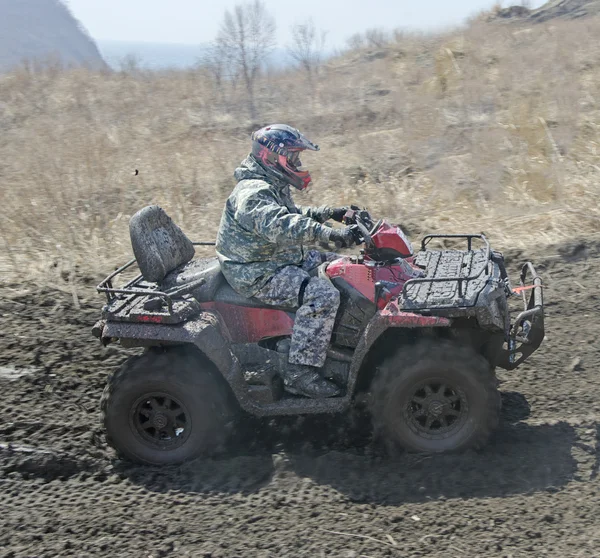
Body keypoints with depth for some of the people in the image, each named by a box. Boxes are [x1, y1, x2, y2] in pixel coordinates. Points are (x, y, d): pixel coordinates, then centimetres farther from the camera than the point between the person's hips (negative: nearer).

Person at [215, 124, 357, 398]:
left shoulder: (273, 187, 13)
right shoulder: (253, 193, -23)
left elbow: (293, 215, 30)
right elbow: (280, 226, -42)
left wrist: (327, 213, 16)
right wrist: (327, 232, -50)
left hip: (282, 260, 11)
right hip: (258, 275, -11)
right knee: (323, 294, -27)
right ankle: (300, 373, -23)